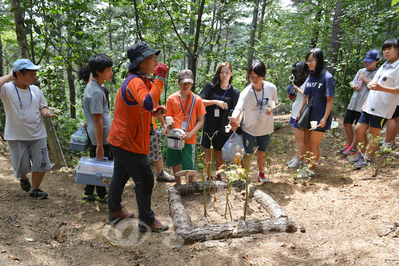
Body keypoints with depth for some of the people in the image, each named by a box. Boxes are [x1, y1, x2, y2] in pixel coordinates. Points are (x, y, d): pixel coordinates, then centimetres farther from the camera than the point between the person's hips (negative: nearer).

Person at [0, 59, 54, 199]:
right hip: (16, 136, -3)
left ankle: (34, 189, 24)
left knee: (41, 165, 4)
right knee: (21, 167, 9)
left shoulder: (35, 90, 4)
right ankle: (23, 178, 44)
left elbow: (42, 106, 14)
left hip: (37, 135, 4)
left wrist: (45, 112, -8)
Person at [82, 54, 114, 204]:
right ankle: (101, 195, 22)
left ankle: (88, 194, 30)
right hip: (101, 137, -10)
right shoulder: (96, 92, -22)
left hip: (94, 136, 10)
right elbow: (97, 121, -22)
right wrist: (100, 146, -20)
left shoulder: (91, 85, 9)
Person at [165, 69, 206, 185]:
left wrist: (190, 133, -15)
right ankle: (178, 185, 38)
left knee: (189, 166, 2)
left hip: (189, 139, -2)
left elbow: (201, 120, -2)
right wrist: (170, 123, -15)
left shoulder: (197, 100, -3)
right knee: (175, 163, 16)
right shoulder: (171, 98, 2)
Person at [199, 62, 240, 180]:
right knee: (209, 151, 7)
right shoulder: (210, 86, -1)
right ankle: (208, 175, 21)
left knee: (220, 151, 10)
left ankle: (218, 175, 27)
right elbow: (200, 101, -5)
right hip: (210, 125, 0)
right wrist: (216, 102, -17)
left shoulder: (234, 91, 2)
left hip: (223, 127, 1)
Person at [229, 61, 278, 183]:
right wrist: (235, 120, -60)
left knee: (262, 152, 21)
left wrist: (271, 109, -18)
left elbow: (275, 103, 6)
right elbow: (239, 108, -38)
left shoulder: (271, 88, -13)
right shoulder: (246, 93, -23)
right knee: (247, 154, 5)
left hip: (266, 127, 3)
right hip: (249, 128, -3)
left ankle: (261, 173, 47)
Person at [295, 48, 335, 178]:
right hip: (309, 115, 7)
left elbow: (330, 100, -14)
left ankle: (311, 170, 14)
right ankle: (307, 166, 28)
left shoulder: (327, 78, -12)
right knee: (306, 142, 13)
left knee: (313, 144, -1)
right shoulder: (310, 77, 8)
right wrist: (300, 112, 14)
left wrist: (325, 118, -19)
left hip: (319, 117, -7)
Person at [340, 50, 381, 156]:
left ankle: (353, 147, 10)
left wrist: (365, 79, -15)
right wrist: (354, 86, -6)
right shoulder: (361, 71, 13)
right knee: (347, 123, 10)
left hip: (364, 105, -6)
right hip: (353, 102, 7)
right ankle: (350, 143, 26)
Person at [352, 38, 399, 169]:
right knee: (359, 129, 10)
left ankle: (367, 159, 15)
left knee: (373, 134, 1)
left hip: (382, 108, -8)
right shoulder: (384, 66, 17)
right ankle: (362, 154, 27)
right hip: (370, 106, 8)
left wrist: (381, 88, -30)